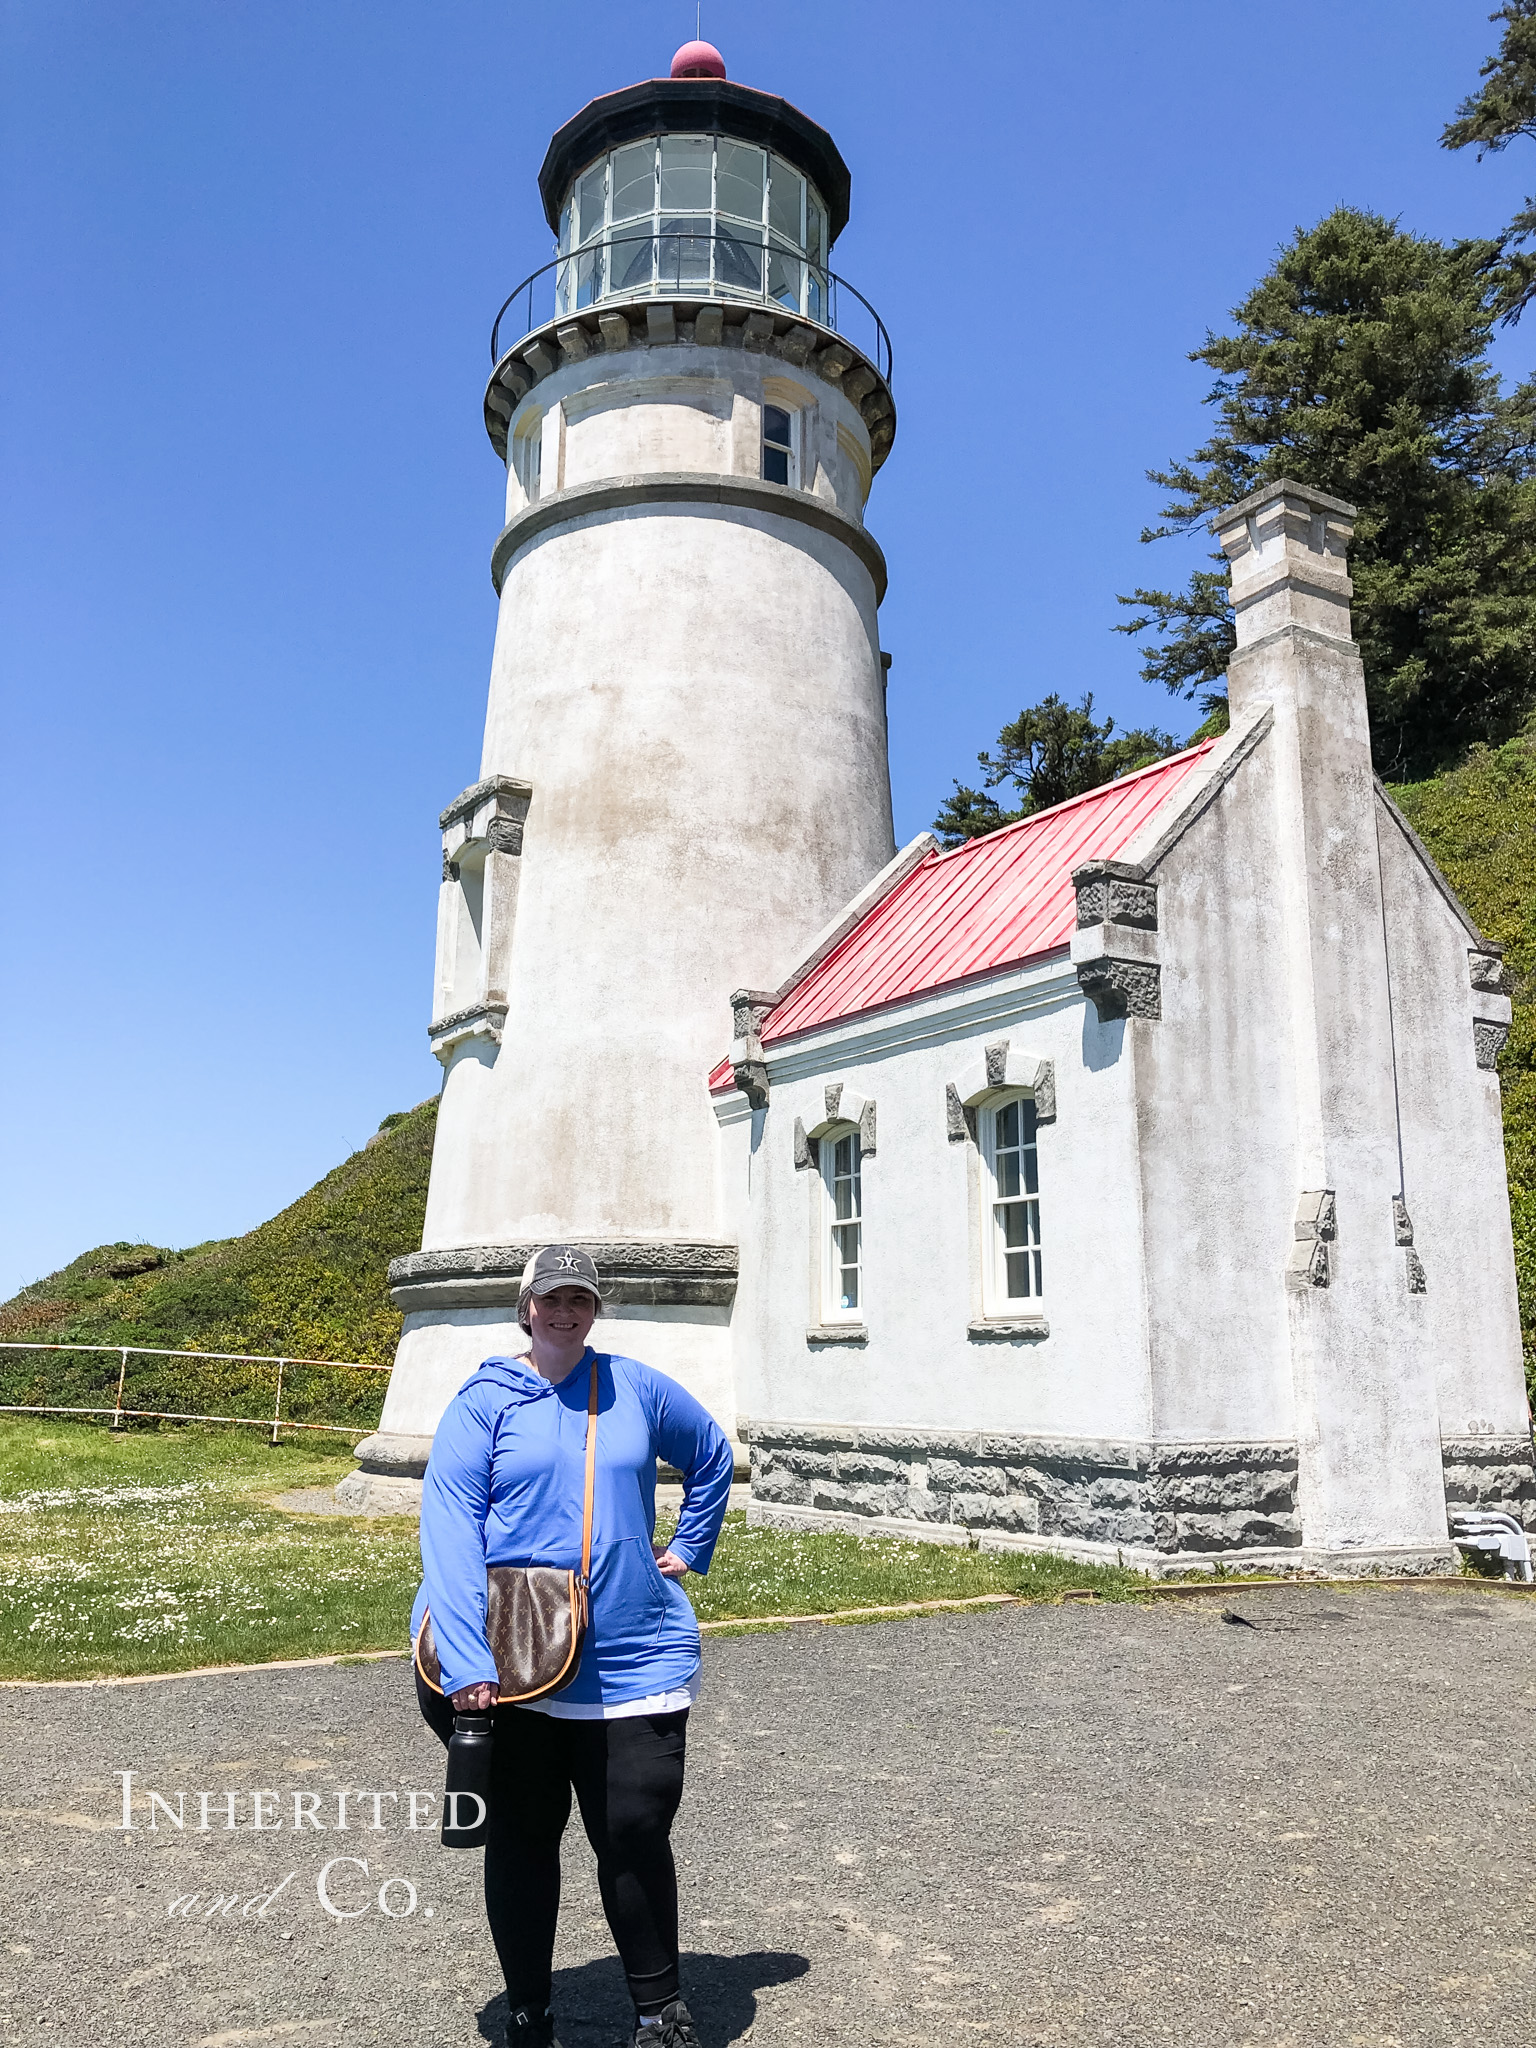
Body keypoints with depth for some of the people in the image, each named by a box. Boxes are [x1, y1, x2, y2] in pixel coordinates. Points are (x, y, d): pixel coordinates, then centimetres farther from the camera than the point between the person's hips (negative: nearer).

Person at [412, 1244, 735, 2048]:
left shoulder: (636, 1388, 4)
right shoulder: (482, 1403, -5)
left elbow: (713, 1455, 20)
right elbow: (449, 1530, -12)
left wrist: (688, 1548, 12)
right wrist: (465, 1664, -21)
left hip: (633, 1659, 2)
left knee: (635, 1833, 4)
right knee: (522, 1838, 12)